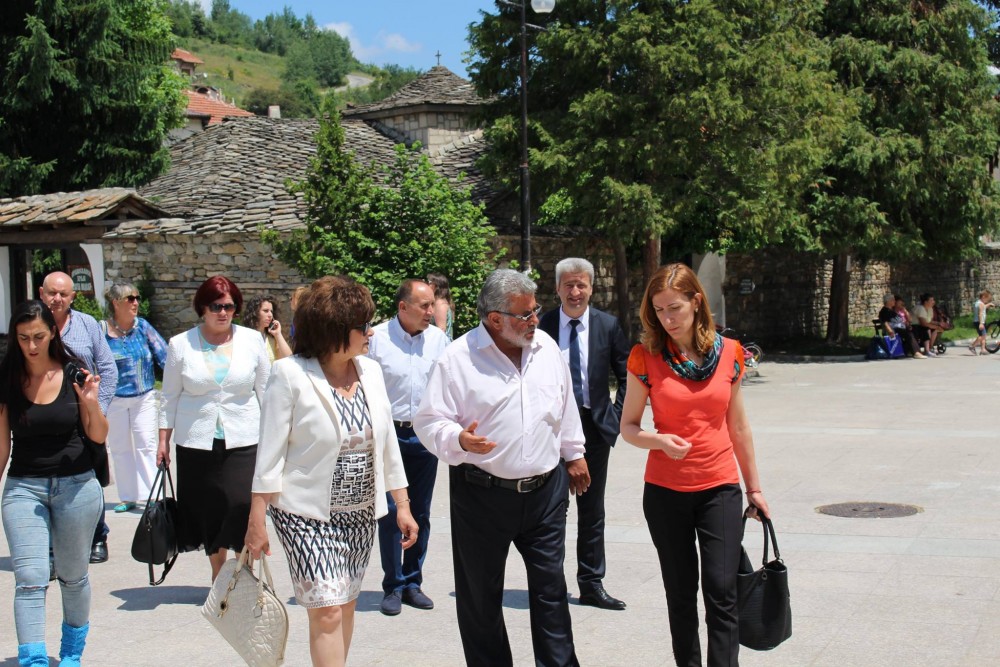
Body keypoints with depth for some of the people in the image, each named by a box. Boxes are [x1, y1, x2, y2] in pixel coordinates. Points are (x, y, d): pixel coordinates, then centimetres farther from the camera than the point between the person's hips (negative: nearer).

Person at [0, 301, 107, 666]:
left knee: (73, 577, 14)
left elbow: (99, 437, 1)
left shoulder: (74, 374, -4)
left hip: (76, 486, 0)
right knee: (30, 580, -11)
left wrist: (92, 403, -17)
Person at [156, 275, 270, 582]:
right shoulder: (181, 344, 3)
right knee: (208, 510, 5)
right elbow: (170, 397, 7)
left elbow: (265, 391, 8)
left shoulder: (252, 340, 3)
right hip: (196, 442, 1)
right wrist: (163, 441, 5)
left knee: (242, 505, -14)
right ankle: (219, 576, 22)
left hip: (243, 441, -1)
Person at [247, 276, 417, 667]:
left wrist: (402, 506, 11)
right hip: (308, 515, -5)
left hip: (360, 514, 6)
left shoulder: (370, 371, 3)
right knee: (326, 609, -10)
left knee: (344, 606, 12)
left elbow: (387, 443, 11)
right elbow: (270, 452, -10)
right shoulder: (290, 375, -12)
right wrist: (257, 520, -11)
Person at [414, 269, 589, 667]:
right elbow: (429, 422, -9)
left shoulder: (547, 348, 5)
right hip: (482, 495, -3)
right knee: (480, 594, 8)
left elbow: (565, 407, 18)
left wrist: (574, 454, 22)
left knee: (550, 588, 10)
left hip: (545, 489, 4)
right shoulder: (457, 359, -11)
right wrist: (458, 440, -28)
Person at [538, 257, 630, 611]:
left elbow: (626, 376, 7)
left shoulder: (608, 325, 0)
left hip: (595, 426, 2)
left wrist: (616, 416, -2)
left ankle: (592, 584, 20)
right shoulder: (541, 326, -5)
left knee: (592, 510, 11)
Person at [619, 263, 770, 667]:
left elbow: (738, 426, 10)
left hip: (720, 489, 1)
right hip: (665, 492, 0)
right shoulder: (646, 357, -5)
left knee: (721, 592, -6)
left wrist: (754, 487, 15)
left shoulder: (729, 353, 0)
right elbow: (628, 427, 2)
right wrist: (659, 441, -19)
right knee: (681, 596, 8)